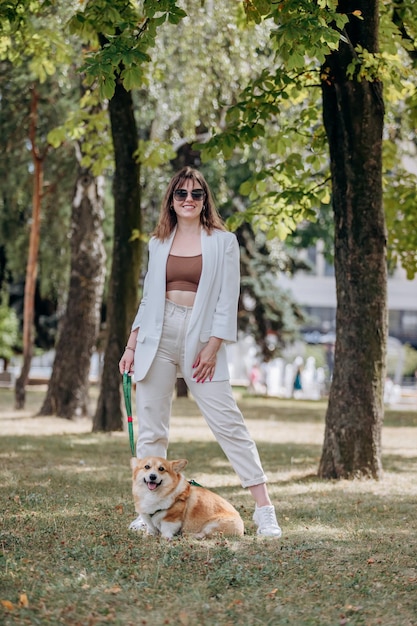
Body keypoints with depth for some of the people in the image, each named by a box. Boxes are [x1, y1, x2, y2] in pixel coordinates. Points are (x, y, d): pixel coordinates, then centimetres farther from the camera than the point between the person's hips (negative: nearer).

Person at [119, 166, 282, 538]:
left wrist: (212, 348, -11)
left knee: (229, 423, -7)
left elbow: (228, 300, -2)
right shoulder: (159, 243, 13)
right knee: (151, 429, 3)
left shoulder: (223, 241, 3)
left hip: (201, 338, -3)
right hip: (158, 338, 4)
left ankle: (264, 509, -5)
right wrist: (131, 347, 11)